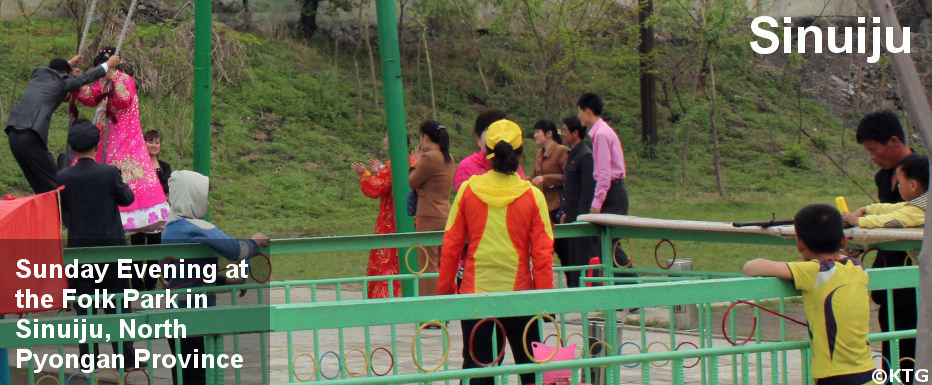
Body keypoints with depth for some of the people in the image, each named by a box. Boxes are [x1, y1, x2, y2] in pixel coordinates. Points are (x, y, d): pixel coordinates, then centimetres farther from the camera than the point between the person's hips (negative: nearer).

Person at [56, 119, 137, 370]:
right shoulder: (110, 173, -12)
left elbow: (62, 210, 3)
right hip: (111, 245, -1)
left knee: (84, 305, 8)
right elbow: (127, 198, 2)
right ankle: (125, 355, 11)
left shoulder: (63, 177, -9)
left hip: (78, 247, 1)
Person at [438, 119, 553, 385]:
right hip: (518, 293, -1)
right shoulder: (532, 196, -7)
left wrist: (445, 288, 11)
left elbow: (451, 245, 1)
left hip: (474, 293, 1)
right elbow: (542, 253, -5)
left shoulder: (468, 190, -4)